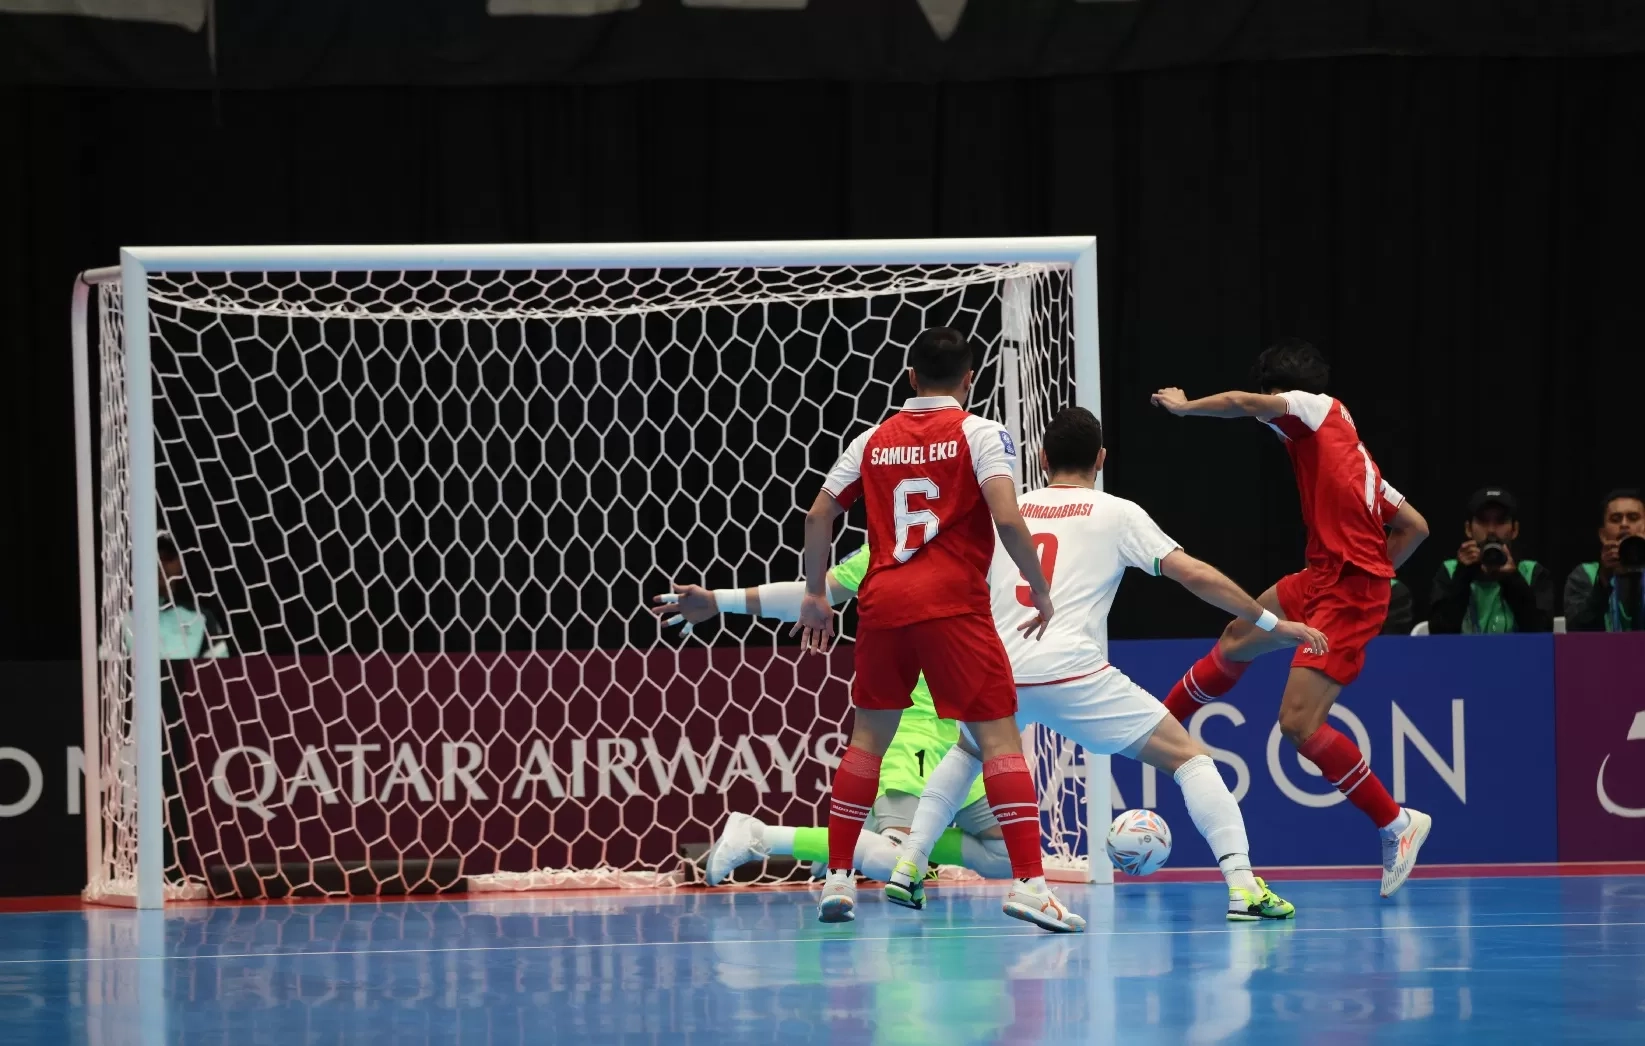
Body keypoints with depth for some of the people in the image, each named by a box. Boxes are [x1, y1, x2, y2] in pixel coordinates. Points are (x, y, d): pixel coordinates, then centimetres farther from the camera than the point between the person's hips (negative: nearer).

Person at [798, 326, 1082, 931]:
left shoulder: (874, 441, 12)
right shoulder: (980, 434, -1)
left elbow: (819, 515, 13)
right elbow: (1006, 517, -13)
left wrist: (815, 595, 23)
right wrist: (1040, 589, -2)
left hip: (882, 602, 4)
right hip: (952, 604, -4)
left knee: (868, 737, 17)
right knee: (999, 734, -4)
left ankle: (837, 881, 16)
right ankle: (1028, 883, -17)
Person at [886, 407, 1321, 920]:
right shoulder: (1116, 513, 9)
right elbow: (1194, 574, 3)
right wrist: (1272, 623, 9)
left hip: (1000, 674, 4)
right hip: (1073, 674, -4)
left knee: (967, 753, 36)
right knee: (1190, 757, 4)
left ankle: (909, 866, 26)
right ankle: (1242, 886, -13)